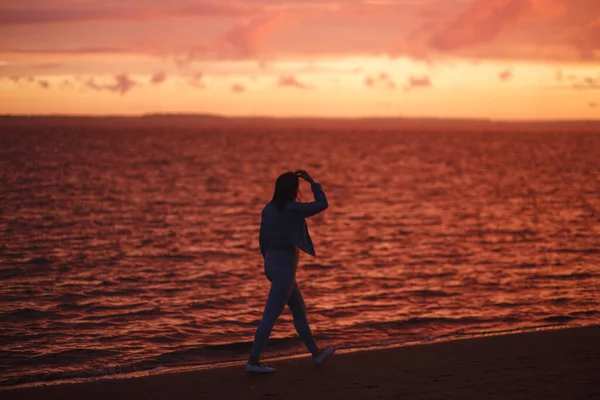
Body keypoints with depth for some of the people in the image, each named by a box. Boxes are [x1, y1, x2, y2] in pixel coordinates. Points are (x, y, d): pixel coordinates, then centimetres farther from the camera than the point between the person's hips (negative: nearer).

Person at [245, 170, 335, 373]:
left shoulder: (269, 209, 7)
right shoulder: (292, 208, -15)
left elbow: (262, 239, 12)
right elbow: (322, 204, -6)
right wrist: (312, 181, 2)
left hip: (272, 262, 9)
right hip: (285, 264, -9)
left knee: (299, 310, 18)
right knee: (271, 314, -5)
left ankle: (316, 353, 29)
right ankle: (253, 360, -4)